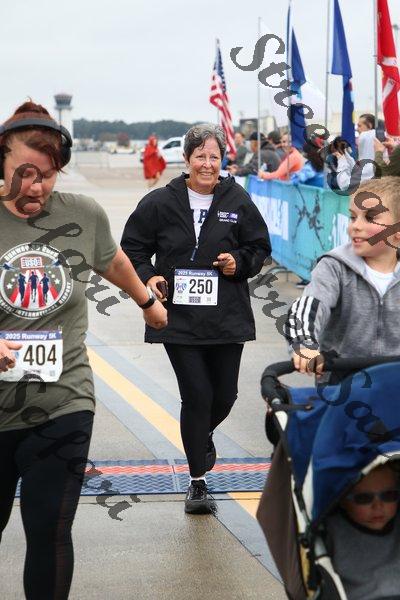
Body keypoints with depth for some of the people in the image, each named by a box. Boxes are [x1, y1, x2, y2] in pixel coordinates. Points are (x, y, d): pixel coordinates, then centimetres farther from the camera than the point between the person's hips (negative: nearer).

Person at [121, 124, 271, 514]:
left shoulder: (238, 202, 1)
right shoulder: (160, 203, -3)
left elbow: (260, 247, 11)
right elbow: (133, 247, 6)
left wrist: (239, 262, -8)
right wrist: (147, 277, -10)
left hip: (227, 318, 2)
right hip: (179, 317, -2)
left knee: (224, 395, 9)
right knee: (196, 396, -5)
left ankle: (204, 434, 46)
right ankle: (197, 481, 8)